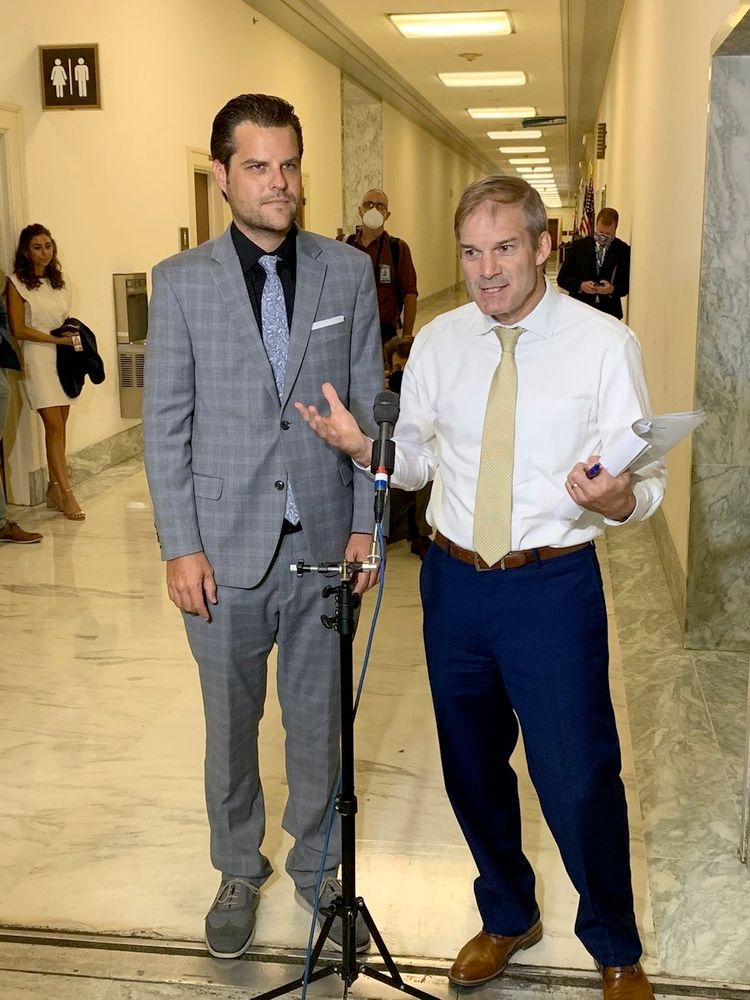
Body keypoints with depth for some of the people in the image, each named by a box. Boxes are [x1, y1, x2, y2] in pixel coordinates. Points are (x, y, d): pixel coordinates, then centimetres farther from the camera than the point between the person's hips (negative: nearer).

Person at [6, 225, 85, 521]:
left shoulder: (60, 281, 13)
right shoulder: (17, 283, -3)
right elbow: (18, 329, -7)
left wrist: (73, 336, 2)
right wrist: (56, 339, -13)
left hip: (63, 357, 5)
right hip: (38, 359, -5)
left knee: (59, 426, 6)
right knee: (54, 425, -10)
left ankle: (54, 489, 14)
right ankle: (66, 494, -10)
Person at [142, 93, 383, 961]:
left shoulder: (348, 272, 1)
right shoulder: (181, 281, -2)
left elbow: (370, 407, 3)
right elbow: (165, 424, -2)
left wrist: (366, 525, -1)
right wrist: (180, 547, -6)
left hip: (323, 542, 1)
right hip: (225, 550, 0)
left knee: (318, 720, 14)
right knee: (231, 725, 15)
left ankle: (316, 864, 35)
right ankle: (239, 871, 37)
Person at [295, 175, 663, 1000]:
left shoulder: (604, 343, -8)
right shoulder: (437, 342, 4)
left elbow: (647, 482, -9)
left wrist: (617, 499, -32)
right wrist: (362, 446, -9)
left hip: (554, 588, -4)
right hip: (453, 581, 4)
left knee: (579, 779, 1)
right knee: (472, 769, 18)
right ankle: (507, 916, 46)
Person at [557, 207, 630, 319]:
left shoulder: (624, 251, 2)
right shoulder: (578, 246, 4)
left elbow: (628, 284, 5)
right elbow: (562, 278, 6)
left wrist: (613, 289, -16)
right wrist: (580, 285, -13)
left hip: (609, 313, 0)